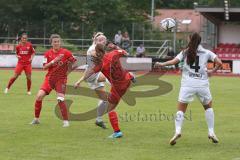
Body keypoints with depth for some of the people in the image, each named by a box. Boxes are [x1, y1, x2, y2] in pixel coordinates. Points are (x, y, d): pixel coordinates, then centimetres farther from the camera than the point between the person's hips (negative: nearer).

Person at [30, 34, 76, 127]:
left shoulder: (65, 52, -7)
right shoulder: (48, 53, 1)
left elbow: (74, 62, 3)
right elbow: (44, 67, -5)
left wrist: (68, 70, -5)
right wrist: (54, 61, -18)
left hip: (61, 79, -3)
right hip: (50, 77, 3)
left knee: (60, 99, -19)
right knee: (39, 96, -9)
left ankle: (66, 121, -6)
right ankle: (36, 119, 7)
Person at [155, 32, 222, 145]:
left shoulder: (185, 52, 6)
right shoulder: (206, 53, 7)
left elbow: (174, 61, -5)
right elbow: (219, 63, -2)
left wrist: (161, 64, 8)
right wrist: (212, 71, 13)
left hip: (187, 85, -1)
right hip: (202, 84, 1)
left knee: (181, 109, 4)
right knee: (208, 107, 22)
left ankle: (177, 131, -18)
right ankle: (211, 132, 14)